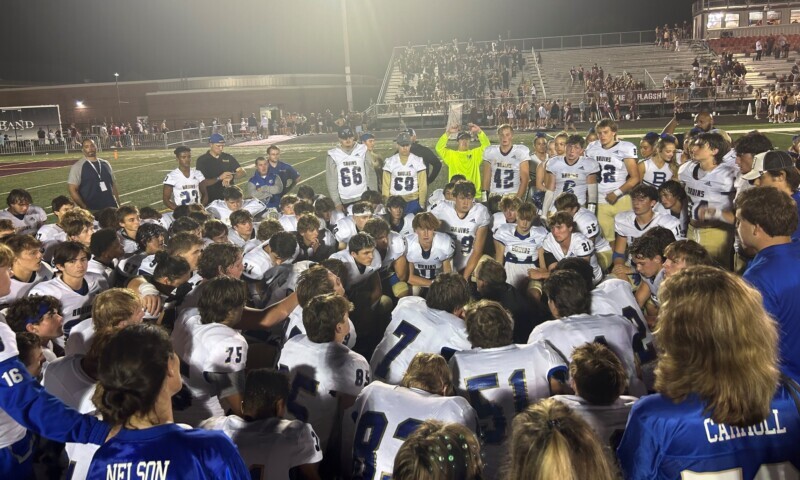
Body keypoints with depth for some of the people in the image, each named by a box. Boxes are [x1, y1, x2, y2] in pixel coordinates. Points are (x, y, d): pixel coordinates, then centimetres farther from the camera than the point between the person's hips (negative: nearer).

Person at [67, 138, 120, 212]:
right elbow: (72, 190, -7)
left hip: (112, 208, 5)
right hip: (92, 211, -5)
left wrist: (118, 205, 11)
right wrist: (85, 208, -13)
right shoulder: (77, 167, -3)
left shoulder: (105, 164, 12)